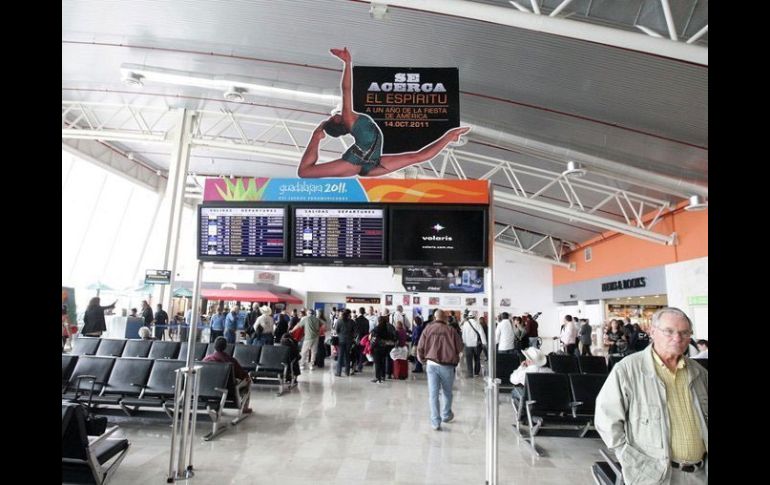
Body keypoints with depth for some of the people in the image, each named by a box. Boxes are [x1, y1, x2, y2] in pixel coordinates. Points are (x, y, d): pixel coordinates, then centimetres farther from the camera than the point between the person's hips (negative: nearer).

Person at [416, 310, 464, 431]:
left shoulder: (427, 329, 0)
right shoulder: (451, 330, -3)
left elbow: (420, 348, 0)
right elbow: (460, 348, 2)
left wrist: (422, 360, 18)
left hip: (432, 364, 0)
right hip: (447, 365, 0)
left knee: (433, 393, 5)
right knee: (447, 392, 20)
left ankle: (435, 421, 3)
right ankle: (446, 415, 36)